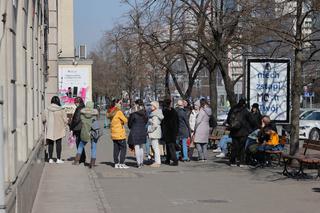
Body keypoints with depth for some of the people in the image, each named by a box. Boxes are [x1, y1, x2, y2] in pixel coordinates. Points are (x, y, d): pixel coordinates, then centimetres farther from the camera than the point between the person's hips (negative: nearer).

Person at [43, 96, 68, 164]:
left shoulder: (47, 110, -4)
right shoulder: (61, 110, -10)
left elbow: (43, 119, 4)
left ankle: (50, 159, 10)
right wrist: (63, 126, 12)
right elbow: (65, 120, -7)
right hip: (59, 130, -2)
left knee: (50, 144, 9)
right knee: (58, 143, 5)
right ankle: (58, 159, 6)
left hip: (50, 130, 2)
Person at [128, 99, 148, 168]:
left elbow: (129, 123, -5)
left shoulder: (133, 114, -14)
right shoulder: (144, 114, 3)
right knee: (141, 148, 15)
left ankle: (139, 163, -5)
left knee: (137, 148, -2)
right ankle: (141, 162, 19)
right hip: (143, 131, 6)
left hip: (135, 131, -6)